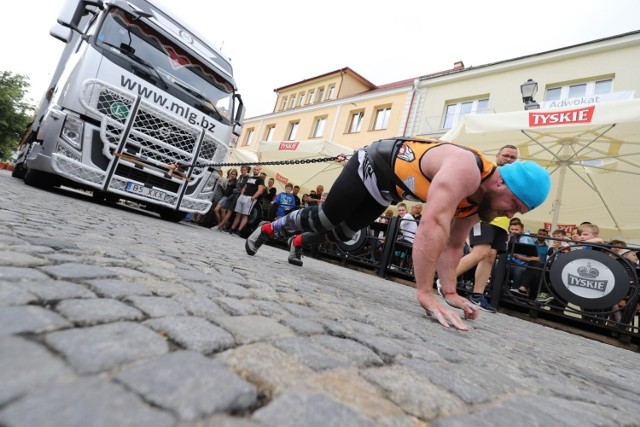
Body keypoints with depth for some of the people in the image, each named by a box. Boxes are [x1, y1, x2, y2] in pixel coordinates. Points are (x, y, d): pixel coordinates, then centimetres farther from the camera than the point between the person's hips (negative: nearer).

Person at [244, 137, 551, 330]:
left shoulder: (477, 201, -9)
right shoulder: (466, 170, -38)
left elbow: (452, 244, -3)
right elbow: (432, 226, -49)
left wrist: (450, 292, -12)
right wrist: (425, 293, -49)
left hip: (387, 189, 8)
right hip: (373, 165, -7)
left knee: (343, 232, 16)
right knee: (324, 217, 3)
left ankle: (298, 242, 44)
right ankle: (268, 229, 28)